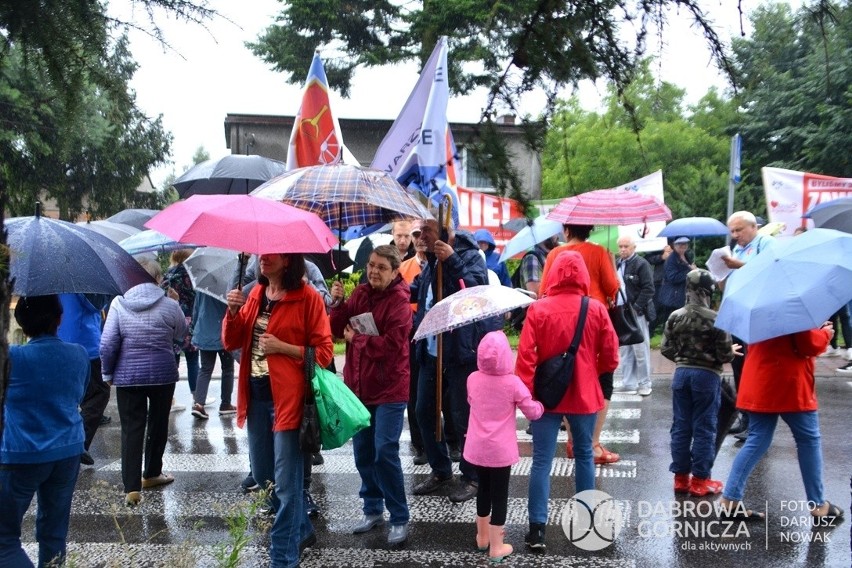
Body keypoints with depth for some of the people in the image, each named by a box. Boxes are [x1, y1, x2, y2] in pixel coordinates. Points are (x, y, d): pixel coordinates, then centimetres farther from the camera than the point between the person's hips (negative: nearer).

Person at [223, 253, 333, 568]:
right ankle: (301, 530, 39)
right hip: (256, 394, 8)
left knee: (286, 482, -2)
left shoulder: (308, 297, -9)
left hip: (288, 397, -7)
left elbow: (324, 351, -9)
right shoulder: (256, 294, 11)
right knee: (262, 476, 18)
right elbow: (231, 342, 9)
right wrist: (233, 311, -8)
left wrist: (282, 347, -19)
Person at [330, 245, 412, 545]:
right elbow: (338, 329, 2)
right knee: (362, 451, 12)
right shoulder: (360, 293, 7)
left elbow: (391, 345, -20)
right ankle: (373, 509, 29)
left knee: (385, 452, -9)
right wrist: (338, 302, -13)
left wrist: (356, 338, -12)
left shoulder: (399, 300, -12)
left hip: (389, 388, -6)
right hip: (358, 384, 6)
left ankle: (400, 519, 5)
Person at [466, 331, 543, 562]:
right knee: (499, 495, 6)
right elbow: (533, 413, -7)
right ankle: (496, 547, 13)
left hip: (477, 448, 4)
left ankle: (482, 536, 35)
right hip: (500, 450, -4)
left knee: (484, 489, 20)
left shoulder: (473, 379, -4)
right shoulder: (513, 382, -15)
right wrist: (540, 405, 13)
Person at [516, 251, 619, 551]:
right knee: (584, 455, 18)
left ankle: (537, 528, 0)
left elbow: (525, 355, -11)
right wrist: (603, 381, 18)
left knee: (542, 461, 2)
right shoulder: (597, 309, -5)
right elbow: (610, 354, 1)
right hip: (585, 395, 2)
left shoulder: (537, 309, -9)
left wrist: (525, 392, -3)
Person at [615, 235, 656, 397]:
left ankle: (644, 383, 10)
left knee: (640, 349, 0)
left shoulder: (641, 264, -8)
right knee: (624, 350, 11)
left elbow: (648, 289, -13)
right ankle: (628, 383, 19)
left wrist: (636, 308, -16)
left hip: (636, 313, -7)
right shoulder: (617, 264, 12)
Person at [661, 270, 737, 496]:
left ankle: (681, 477, 17)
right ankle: (700, 479, 11)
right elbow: (725, 354, -12)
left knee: (680, 426, 11)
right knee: (704, 429, 5)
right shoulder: (715, 319, -14)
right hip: (707, 375, -4)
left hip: (681, 373, 4)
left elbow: (666, 349, 1)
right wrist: (732, 351, 10)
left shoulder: (674, 317, -2)